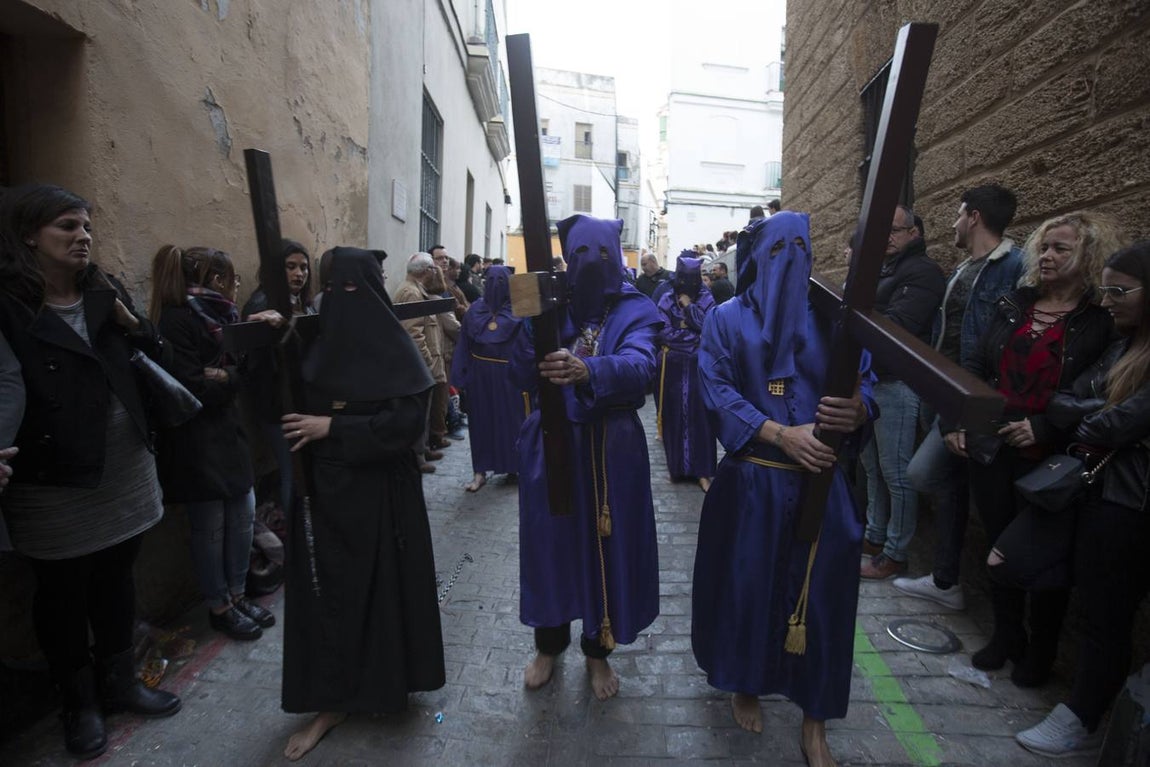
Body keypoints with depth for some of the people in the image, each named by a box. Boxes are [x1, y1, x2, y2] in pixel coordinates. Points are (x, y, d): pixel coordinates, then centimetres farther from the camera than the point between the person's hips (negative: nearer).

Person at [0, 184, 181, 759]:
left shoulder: (104, 294, 7)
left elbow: (155, 361, 10)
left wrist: (133, 325, -8)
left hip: (126, 471, 5)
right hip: (52, 483, -5)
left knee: (117, 577, 17)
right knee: (63, 593, 11)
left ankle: (119, 683, 35)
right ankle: (80, 702, 31)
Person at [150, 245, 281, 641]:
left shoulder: (211, 314, 10)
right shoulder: (176, 320, -17)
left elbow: (230, 367, 4)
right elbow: (195, 391, -21)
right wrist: (238, 373, -8)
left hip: (226, 433, 8)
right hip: (196, 443, -8)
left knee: (243, 515, 12)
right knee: (210, 528, 5)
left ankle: (237, 594, 28)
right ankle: (219, 607, 22)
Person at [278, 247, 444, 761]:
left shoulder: (393, 349, -10)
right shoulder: (314, 341, 5)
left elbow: (406, 422, -17)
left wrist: (332, 426, -18)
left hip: (379, 492, -4)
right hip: (323, 487, 5)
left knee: (382, 585, 6)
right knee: (327, 588, 12)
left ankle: (387, 681, 26)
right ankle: (332, 699, 29)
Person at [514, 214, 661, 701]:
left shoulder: (635, 310, -3)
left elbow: (640, 365, -25)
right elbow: (522, 378, -8)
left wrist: (589, 371, -45)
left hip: (612, 450, -1)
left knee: (608, 545, 8)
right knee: (550, 541, 10)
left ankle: (598, 650, 34)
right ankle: (548, 644, 36)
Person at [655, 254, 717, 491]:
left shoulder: (706, 299, 3)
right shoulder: (667, 300, 3)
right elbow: (664, 333, -8)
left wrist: (690, 306, -10)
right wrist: (694, 337, -9)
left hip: (699, 367, 0)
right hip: (673, 367, 1)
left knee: (699, 415, -3)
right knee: (674, 415, 3)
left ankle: (703, 471, 2)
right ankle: (677, 465, 18)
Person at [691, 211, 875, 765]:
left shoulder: (832, 316, 4)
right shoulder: (728, 319, 1)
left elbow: (864, 386, -1)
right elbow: (718, 392, -9)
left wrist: (857, 409, -26)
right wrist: (780, 433, -22)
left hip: (821, 481, 2)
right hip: (751, 480, -1)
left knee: (818, 592, 8)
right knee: (746, 583, 11)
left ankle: (814, 719, 27)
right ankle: (745, 684, 38)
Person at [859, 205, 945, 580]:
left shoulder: (922, 272, -10)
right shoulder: (884, 270, 19)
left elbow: (897, 326, -22)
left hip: (897, 384, -9)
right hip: (870, 380, 9)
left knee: (896, 474, -1)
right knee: (873, 465, 16)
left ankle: (895, 554, 10)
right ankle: (875, 535, 29)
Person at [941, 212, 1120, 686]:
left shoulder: (1101, 323, -6)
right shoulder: (1014, 304, 8)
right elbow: (977, 367, 8)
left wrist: (1043, 429, -21)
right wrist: (954, 422, -1)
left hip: (1047, 461, -4)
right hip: (990, 451, 4)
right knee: (999, 544, 16)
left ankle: (1040, 652, 32)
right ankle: (1006, 636, 36)